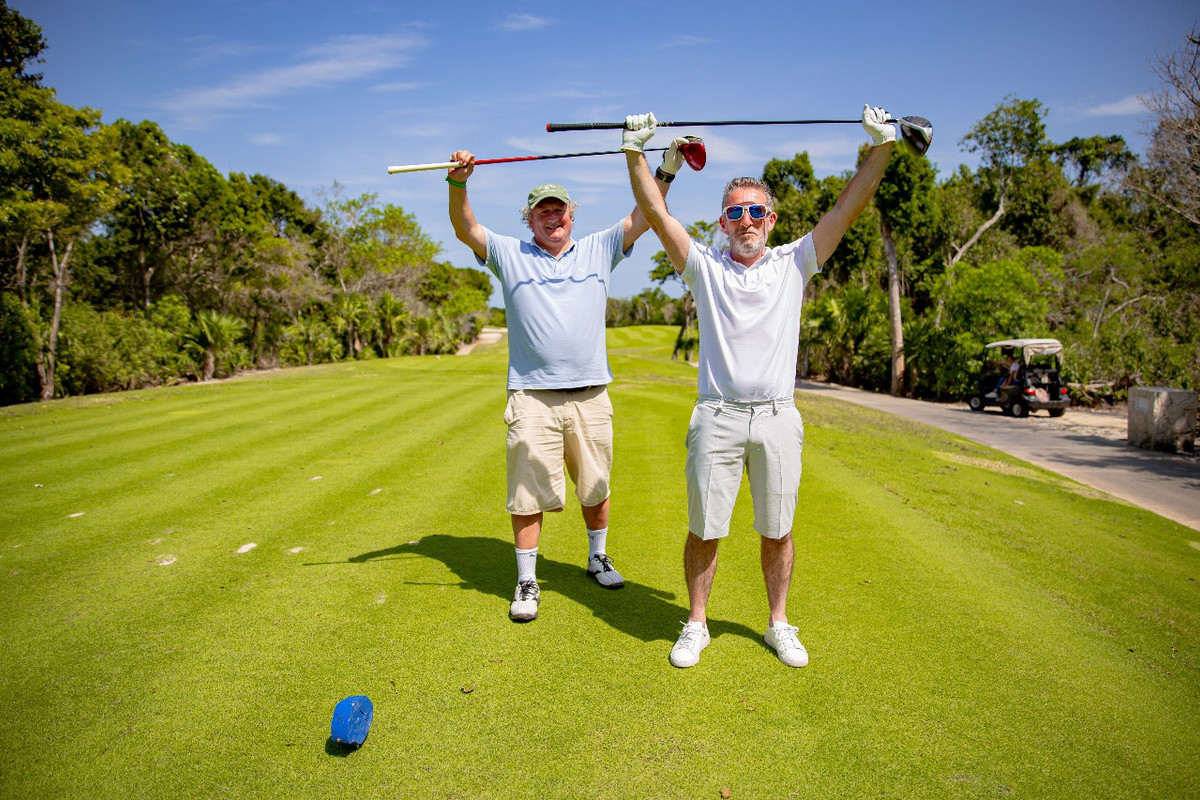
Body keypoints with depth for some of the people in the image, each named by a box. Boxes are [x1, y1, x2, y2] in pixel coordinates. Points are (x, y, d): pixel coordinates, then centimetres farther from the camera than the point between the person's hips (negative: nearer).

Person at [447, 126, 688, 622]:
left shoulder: (598, 250, 13)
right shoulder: (510, 256, 9)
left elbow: (642, 218, 8)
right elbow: (466, 229, 0)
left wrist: (666, 172, -3)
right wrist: (458, 184, -17)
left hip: (591, 396, 2)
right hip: (532, 398, -2)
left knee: (595, 487, 14)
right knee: (528, 495, 0)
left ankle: (598, 559, 35)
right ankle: (527, 582, 15)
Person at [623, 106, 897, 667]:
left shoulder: (794, 263, 8)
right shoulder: (704, 266, 5)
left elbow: (849, 207, 5)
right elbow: (655, 213, -1)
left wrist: (881, 145, 0)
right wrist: (635, 152, -6)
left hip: (778, 416, 1)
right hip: (717, 416, -1)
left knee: (777, 531, 11)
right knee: (704, 529, 5)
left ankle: (778, 625, 29)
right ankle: (696, 624, 24)